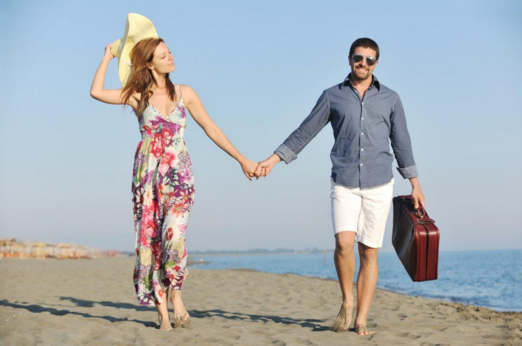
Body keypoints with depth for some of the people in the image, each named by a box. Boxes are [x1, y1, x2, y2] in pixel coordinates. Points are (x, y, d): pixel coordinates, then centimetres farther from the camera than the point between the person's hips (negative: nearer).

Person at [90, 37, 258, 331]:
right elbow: (97, 92, -4)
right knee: (151, 238, -2)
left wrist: (242, 159, 10)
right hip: (147, 174, 0)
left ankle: (175, 293, -1)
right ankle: (162, 310, 3)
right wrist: (108, 56, 8)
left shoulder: (185, 93, 8)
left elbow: (212, 129, 11)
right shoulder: (139, 96, 5)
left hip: (178, 174, 0)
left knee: (173, 235, -20)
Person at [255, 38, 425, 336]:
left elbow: (401, 142, 11)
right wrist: (273, 160, 3)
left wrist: (415, 184, 11)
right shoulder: (333, 96, 6)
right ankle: (347, 302, 4)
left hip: (379, 186, 1)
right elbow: (304, 133, 9)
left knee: (369, 253, 0)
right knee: (344, 243, -19)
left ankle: (361, 320, 7)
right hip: (344, 185, -1)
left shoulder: (390, 98, 8)